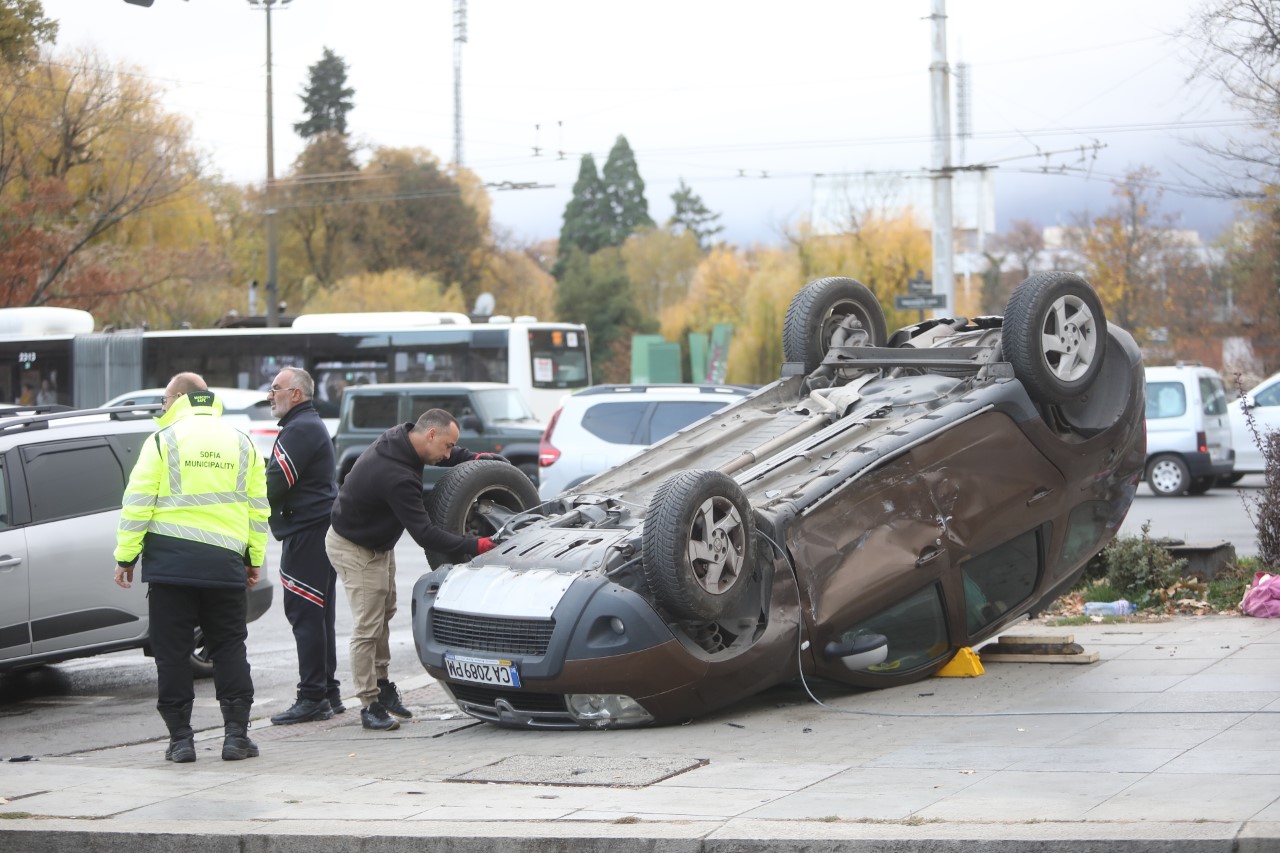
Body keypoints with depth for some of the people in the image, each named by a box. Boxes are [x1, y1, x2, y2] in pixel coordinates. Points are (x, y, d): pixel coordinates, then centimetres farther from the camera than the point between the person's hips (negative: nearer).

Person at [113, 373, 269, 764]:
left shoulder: (163, 440, -3)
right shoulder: (242, 443, 10)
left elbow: (138, 502, -5)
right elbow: (257, 506, 11)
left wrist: (125, 556, 0)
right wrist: (255, 558, 18)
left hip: (171, 561, -3)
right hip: (225, 562, 3)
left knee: (172, 651, 3)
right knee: (229, 648, 10)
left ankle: (180, 737, 2)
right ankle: (236, 734, 5)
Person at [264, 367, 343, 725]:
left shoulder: (300, 430, -14)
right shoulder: (311, 425, 21)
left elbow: (275, 484, -19)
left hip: (307, 534, -11)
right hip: (321, 528, 11)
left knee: (306, 615, -10)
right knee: (316, 615, 15)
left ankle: (312, 698, -10)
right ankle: (328, 693, 20)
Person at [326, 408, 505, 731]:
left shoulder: (401, 438, -10)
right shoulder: (396, 477, -37)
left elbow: (444, 453, 15)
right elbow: (425, 535, -33)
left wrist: (473, 457, -2)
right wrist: (475, 546, -30)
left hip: (379, 543, 10)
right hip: (354, 549, -10)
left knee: (384, 612, 17)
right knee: (367, 627, -7)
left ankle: (381, 684, 28)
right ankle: (370, 705, -1)